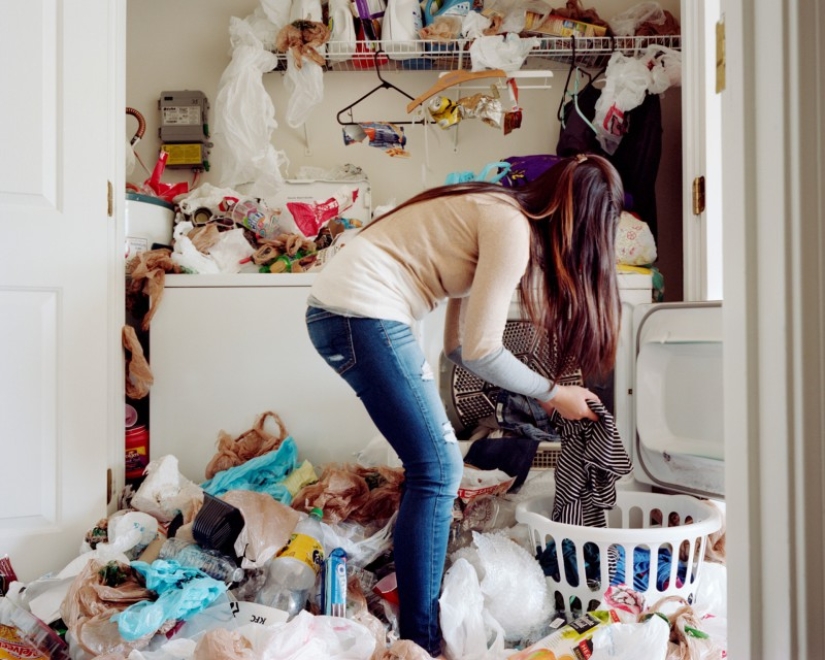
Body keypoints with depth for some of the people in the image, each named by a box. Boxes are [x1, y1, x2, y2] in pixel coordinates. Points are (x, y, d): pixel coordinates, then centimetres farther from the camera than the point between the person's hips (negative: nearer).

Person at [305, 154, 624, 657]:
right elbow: (479, 351, -12)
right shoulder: (514, 229, -11)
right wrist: (552, 394, 2)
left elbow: (460, 342, 19)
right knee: (438, 471, -6)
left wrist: (538, 392, 21)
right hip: (360, 313, -10)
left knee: (435, 464, 16)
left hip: (343, 308, 10)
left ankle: (422, 605, 29)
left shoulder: (496, 214, 18)